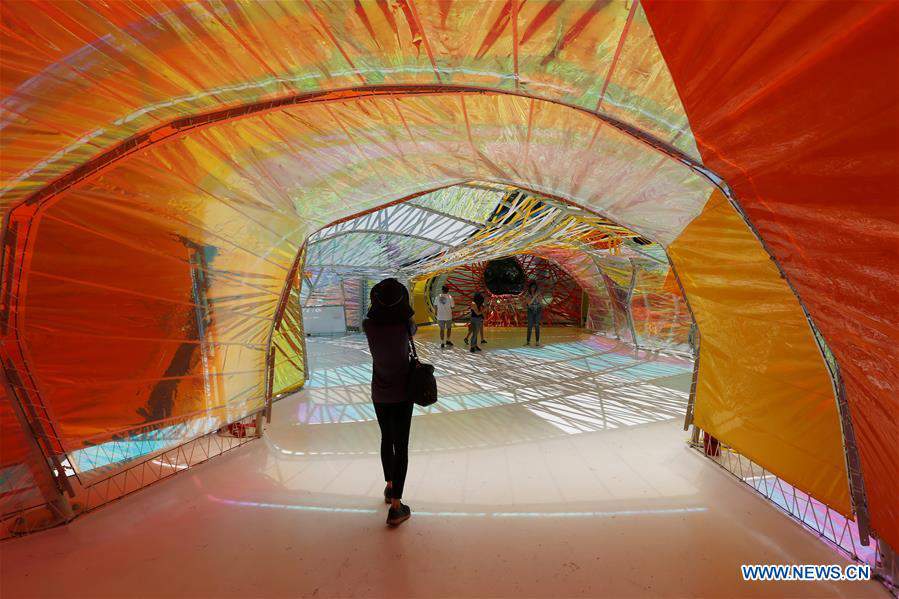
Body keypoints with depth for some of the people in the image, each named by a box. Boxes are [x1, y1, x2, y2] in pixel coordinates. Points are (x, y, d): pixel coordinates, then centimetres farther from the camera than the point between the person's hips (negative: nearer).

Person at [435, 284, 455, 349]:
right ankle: (448, 341, 20)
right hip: (448, 316, -2)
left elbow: (436, 306, 4)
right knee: (449, 328, 18)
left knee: (442, 329, 10)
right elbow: (453, 307, -7)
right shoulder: (450, 297, -10)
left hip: (440, 316, 2)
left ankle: (442, 343, 9)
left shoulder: (438, 297, -2)